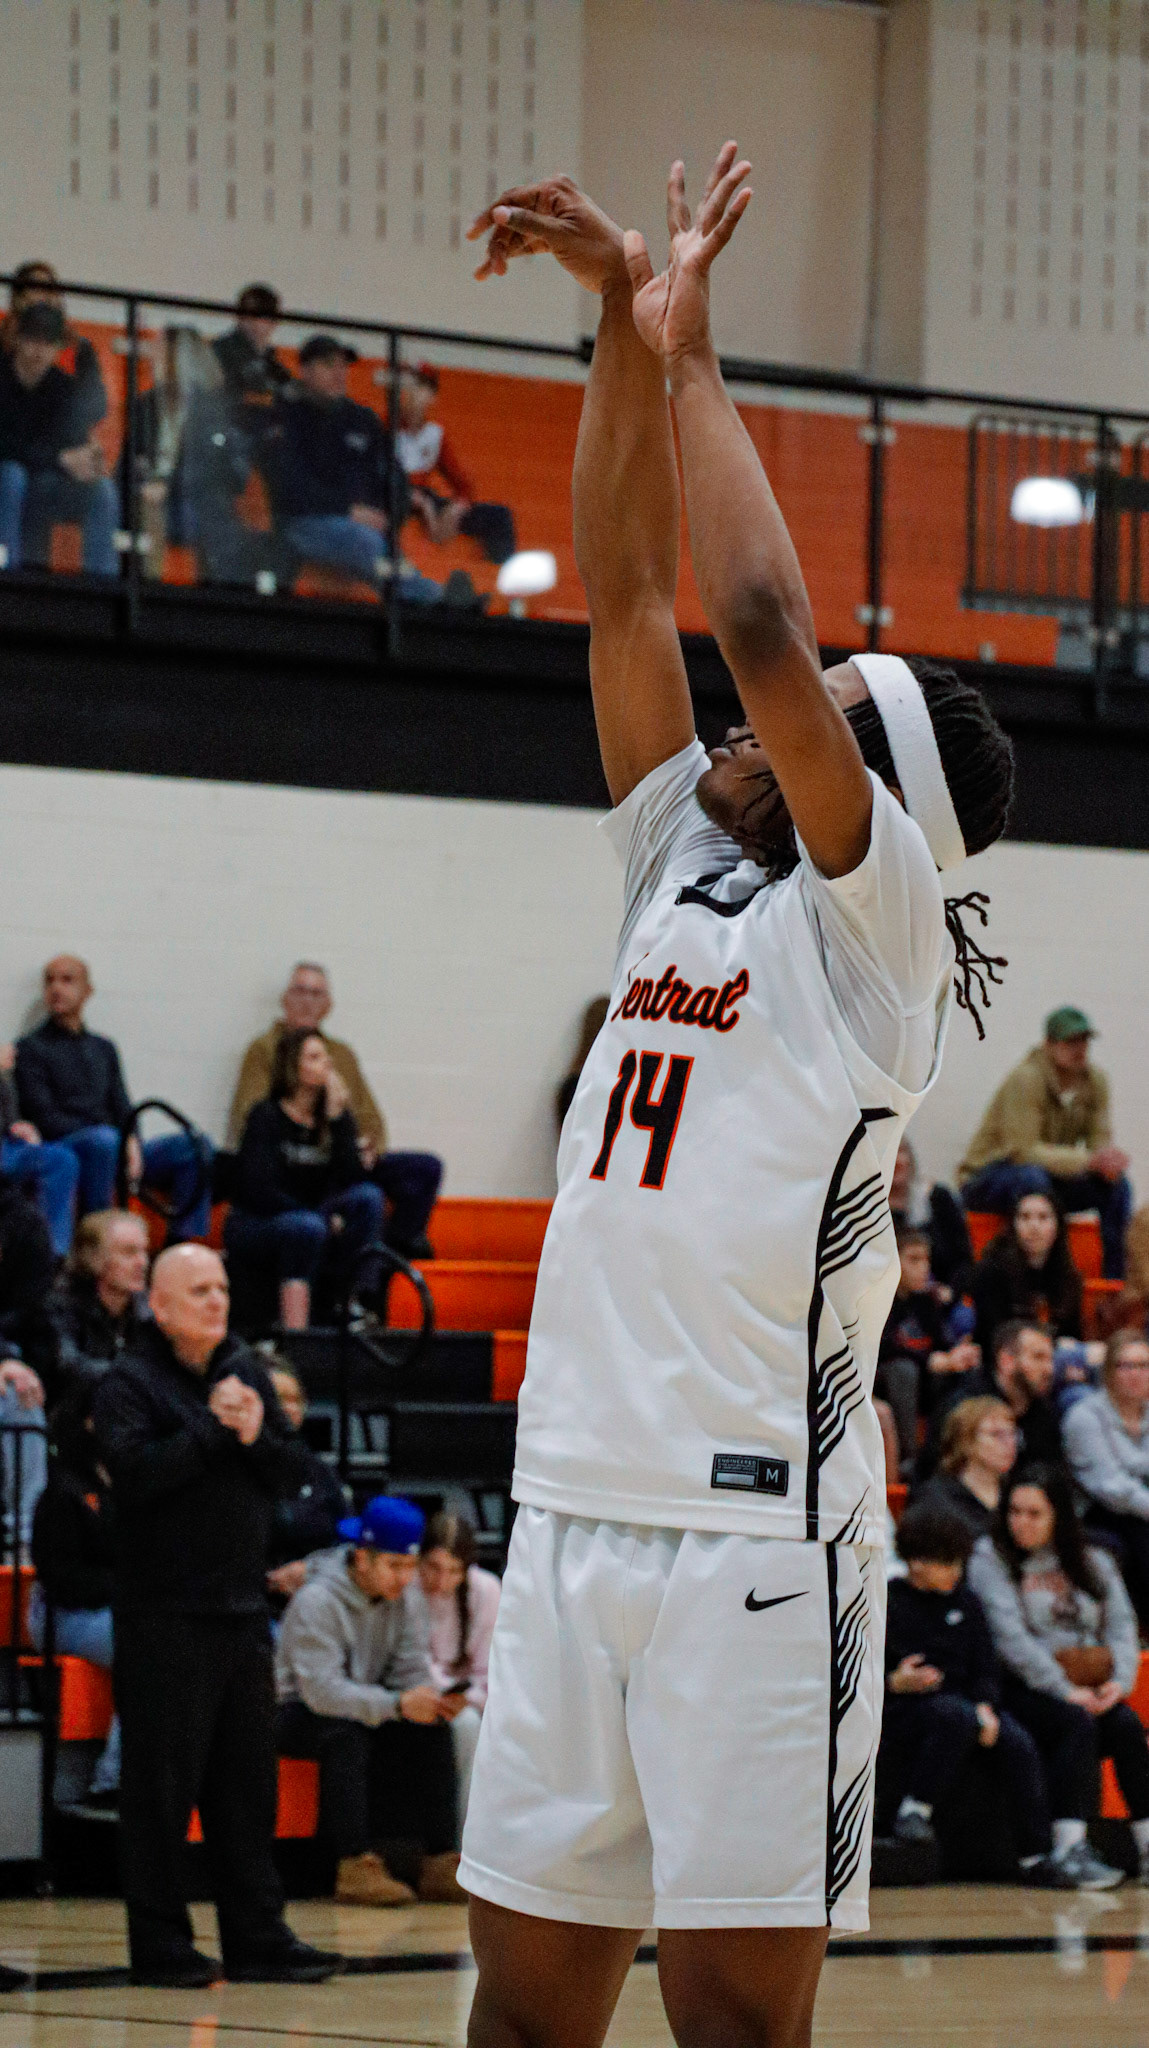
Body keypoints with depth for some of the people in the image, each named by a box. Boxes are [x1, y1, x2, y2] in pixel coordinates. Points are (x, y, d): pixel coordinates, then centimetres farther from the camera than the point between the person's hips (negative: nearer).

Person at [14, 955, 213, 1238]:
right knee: (103, 1139, -40)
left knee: (195, 1145, -13)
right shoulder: (30, 1049, 6)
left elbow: (122, 1109, 18)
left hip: (115, 1152, 6)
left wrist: (131, 1143, -7)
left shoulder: (103, 1049, 26)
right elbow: (45, 1119, -6)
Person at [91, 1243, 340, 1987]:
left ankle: (259, 1935, 12)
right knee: (164, 1784, -3)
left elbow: (290, 1472, 9)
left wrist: (256, 1436, -10)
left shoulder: (247, 1370, 13)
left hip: (243, 1610, 6)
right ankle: (161, 1943, 3)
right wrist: (213, 1427, -14)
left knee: (251, 1779, 8)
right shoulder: (129, 1383, -4)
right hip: (165, 1613, -6)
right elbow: (136, 1470, -20)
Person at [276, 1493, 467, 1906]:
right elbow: (322, 1689, -31)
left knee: (433, 1728, -18)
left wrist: (437, 1701, -28)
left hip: (364, 1706, 6)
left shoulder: (404, 1598, 0)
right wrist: (397, 1704, -42)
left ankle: (436, 1864, -20)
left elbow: (411, 1670, -4)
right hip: (299, 1713, -6)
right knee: (347, 1732, -37)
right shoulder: (317, 1601, -22)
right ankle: (356, 1868, -40)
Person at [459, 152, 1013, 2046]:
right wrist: (625, 330, 7)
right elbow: (624, 595, 15)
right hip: (574, 1510, 7)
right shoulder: (687, 874, 18)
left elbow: (763, 628, -14)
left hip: (756, 1531, -7)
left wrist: (688, 350, -5)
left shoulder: (875, 930, -2)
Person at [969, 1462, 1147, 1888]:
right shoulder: (990, 1559, 4)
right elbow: (1010, 1637, -8)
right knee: (1078, 1725, -33)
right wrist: (1065, 1691, -17)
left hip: (1089, 1691, 4)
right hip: (1023, 1689, -4)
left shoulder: (1093, 1563, 19)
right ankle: (1069, 1849, -39)